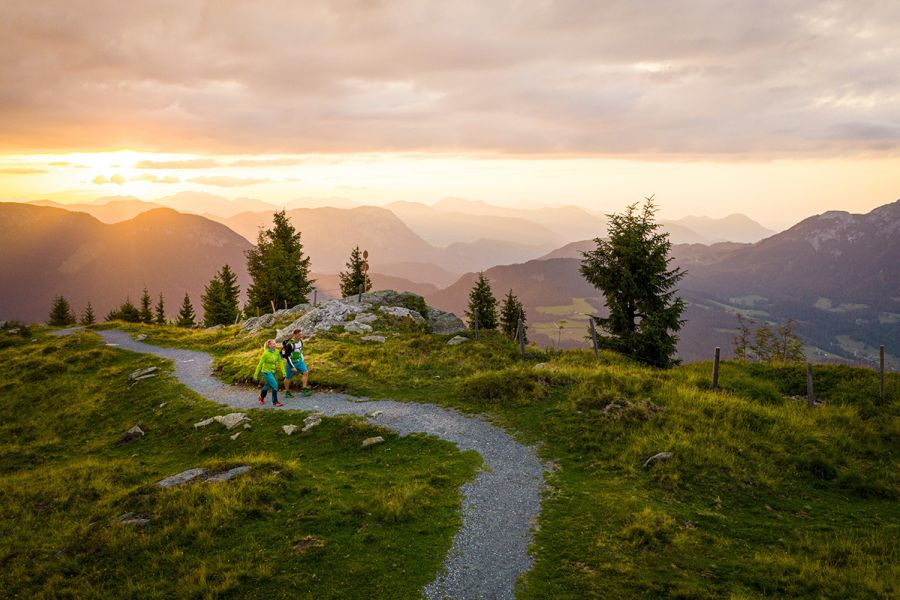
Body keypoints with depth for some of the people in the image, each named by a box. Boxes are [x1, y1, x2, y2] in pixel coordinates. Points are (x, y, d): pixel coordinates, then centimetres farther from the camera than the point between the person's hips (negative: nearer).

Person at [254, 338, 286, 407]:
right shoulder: (266, 353, -24)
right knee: (275, 385, -14)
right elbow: (260, 364, -15)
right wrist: (256, 374, -8)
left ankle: (261, 398, 48)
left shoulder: (276, 351, -9)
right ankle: (275, 401, -1)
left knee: (267, 385, 24)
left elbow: (280, 362, -2)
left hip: (273, 371, 7)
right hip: (266, 372, -7)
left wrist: (283, 372, -7)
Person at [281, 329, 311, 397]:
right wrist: (292, 367, -23)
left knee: (306, 372, -8)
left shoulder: (300, 340, -4)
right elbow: (287, 357, -25)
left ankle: (305, 390, -3)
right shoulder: (290, 344, -29)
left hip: (299, 361, 7)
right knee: (288, 378, 9)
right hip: (291, 362, -6)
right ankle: (287, 392, 29)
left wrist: (302, 359, 19)